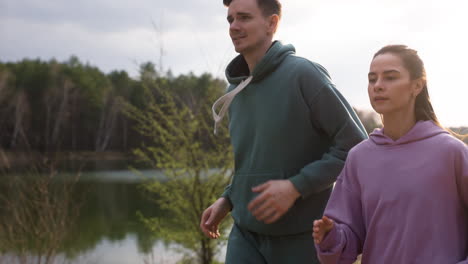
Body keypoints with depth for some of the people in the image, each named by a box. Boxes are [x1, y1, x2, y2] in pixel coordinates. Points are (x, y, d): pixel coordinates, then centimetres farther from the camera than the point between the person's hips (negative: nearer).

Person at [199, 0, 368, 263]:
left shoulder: (303, 74, -11)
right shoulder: (236, 92, 9)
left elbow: (356, 145, -13)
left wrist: (296, 187, -20)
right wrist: (228, 200, 6)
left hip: (301, 234, -5)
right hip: (246, 234, 5)